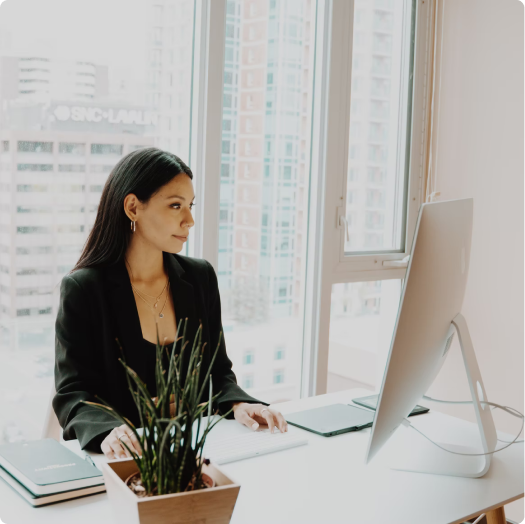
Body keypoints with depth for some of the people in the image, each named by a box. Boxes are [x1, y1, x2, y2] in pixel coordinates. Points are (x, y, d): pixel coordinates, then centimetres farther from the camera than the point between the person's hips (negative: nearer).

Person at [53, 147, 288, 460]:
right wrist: (108, 431, -28)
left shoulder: (201, 277, 8)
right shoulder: (83, 289, -5)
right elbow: (73, 393, -7)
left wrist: (237, 403, -8)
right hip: (123, 456, -3)